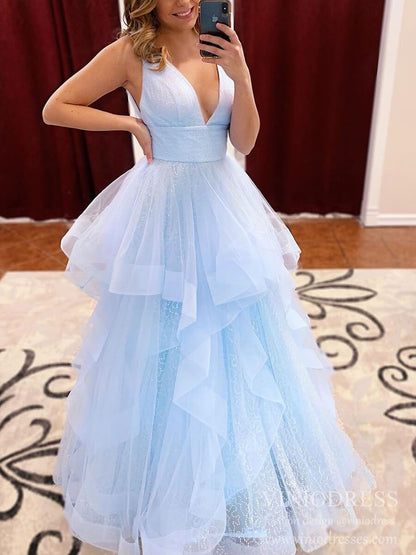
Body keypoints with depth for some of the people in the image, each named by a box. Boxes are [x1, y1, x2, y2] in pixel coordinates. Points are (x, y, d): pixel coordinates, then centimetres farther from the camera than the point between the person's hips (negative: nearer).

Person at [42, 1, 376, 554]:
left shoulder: (221, 48, 8)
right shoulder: (132, 51, -4)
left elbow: (245, 140, 1)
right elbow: (55, 108, -1)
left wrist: (242, 77, -12)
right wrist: (132, 122, -7)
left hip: (225, 208, 5)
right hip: (163, 212, -4)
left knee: (240, 343, 14)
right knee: (164, 346, 8)